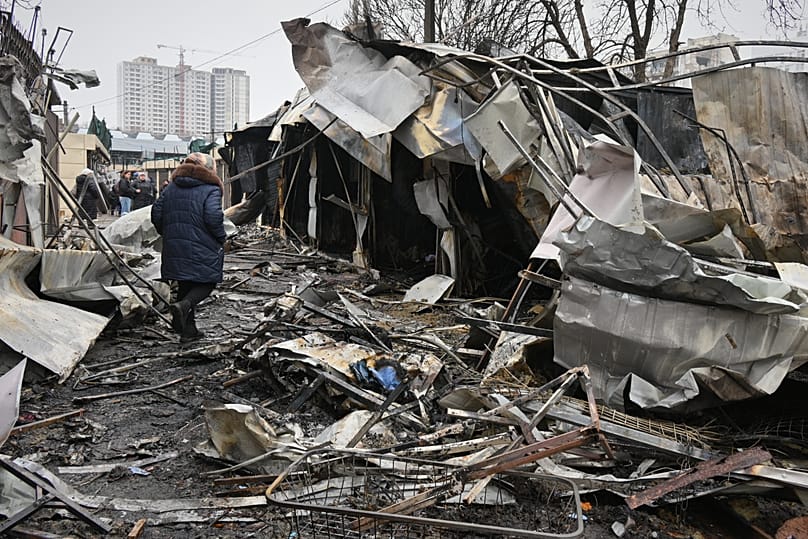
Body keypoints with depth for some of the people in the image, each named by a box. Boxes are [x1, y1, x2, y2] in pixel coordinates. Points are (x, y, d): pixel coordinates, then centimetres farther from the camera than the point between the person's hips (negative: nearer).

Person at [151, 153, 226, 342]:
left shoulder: (171, 187, 13)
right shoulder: (211, 189, -6)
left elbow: (156, 213, 10)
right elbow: (213, 217, -19)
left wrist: (167, 234, 22)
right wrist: (221, 239, -4)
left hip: (175, 248, 6)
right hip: (202, 249, -6)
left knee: (185, 284, 16)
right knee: (207, 282, 7)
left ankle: (188, 330, 17)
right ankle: (184, 305, -21)